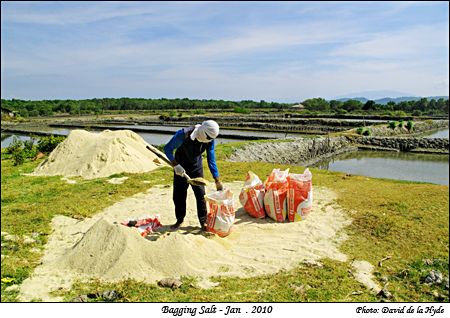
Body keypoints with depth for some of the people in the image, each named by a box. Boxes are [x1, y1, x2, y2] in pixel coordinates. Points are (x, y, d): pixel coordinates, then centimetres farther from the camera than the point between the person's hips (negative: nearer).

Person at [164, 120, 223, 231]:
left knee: (200, 194, -3)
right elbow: (167, 149, -19)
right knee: (179, 195, 4)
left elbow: (211, 161, -13)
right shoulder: (183, 135, -31)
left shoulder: (210, 140, -20)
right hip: (180, 168, -1)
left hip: (196, 168, 2)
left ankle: (203, 222, 10)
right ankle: (179, 220, 23)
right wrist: (175, 165, -30)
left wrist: (217, 181, -14)